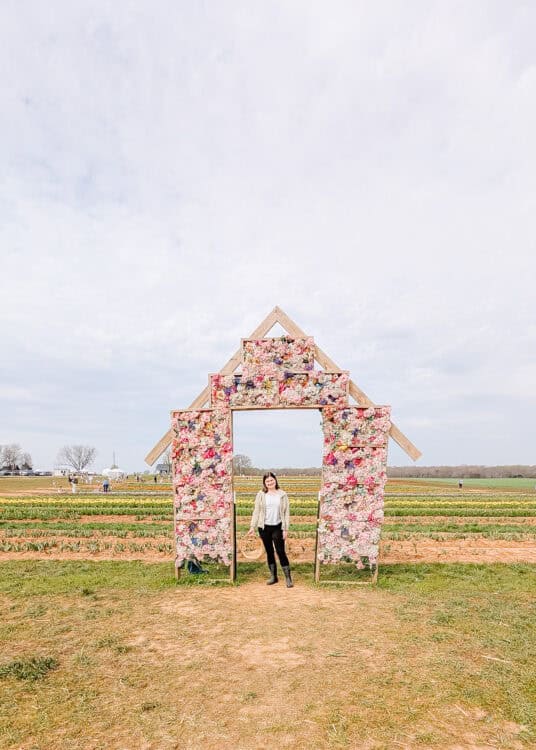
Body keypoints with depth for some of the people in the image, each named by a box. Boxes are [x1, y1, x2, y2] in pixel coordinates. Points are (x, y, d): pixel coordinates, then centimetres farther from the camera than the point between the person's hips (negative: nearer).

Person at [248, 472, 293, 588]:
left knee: (281, 552, -4)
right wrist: (252, 526, -4)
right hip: (264, 527, 2)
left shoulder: (282, 494, -1)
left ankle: (288, 578, 4)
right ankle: (273, 576, 24)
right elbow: (256, 511, 2)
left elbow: (286, 512, 0)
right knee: (269, 552, 11)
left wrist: (285, 529, -5)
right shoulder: (261, 494, 1)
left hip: (278, 527, -2)